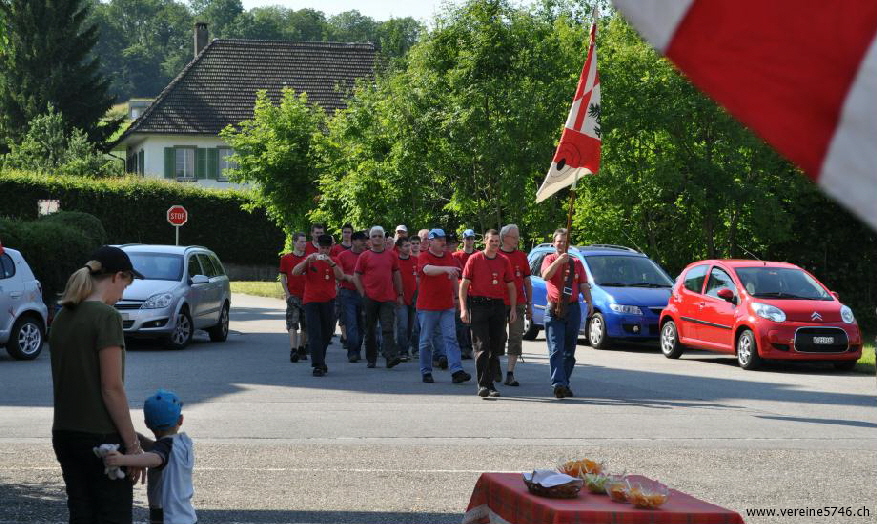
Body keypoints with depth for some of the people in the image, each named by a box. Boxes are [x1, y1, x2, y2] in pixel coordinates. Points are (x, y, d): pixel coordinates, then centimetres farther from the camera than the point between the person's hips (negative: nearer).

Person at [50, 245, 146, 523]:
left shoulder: (63, 317, 10)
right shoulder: (107, 316, -15)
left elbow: (67, 380, 14)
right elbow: (112, 388, -18)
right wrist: (133, 444, -12)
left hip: (64, 434, 8)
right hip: (101, 437, -8)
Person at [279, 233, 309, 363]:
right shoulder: (286, 259, 2)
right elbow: (283, 278, 5)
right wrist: (287, 294, -5)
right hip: (293, 297, -3)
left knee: (306, 325, 9)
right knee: (293, 324, -13)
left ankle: (302, 349, 23)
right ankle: (293, 351, -21)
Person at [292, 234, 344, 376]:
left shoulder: (333, 261, 6)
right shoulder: (310, 260, 1)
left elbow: (340, 276, -11)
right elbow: (295, 272, -11)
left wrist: (331, 263, -25)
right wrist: (307, 260, -25)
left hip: (328, 301, 3)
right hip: (311, 301, -3)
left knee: (326, 334, 10)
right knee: (314, 334, -11)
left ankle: (320, 361, 27)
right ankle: (318, 365, -15)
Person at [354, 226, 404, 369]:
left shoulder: (391, 255, 8)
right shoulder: (364, 256, 4)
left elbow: (396, 275, 14)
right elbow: (356, 276, 5)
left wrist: (399, 294, 11)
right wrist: (363, 294, -4)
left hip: (388, 298, 0)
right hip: (370, 298, 0)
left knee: (388, 329, -10)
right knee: (370, 330, 7)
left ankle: (391, 357, -19)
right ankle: (371, 359, 15)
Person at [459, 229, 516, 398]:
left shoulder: (504, 261, 11)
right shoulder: (474, 259, 1)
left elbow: (511, 286, 16)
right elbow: (464, 284, 0)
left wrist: (513, 308, 6)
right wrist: (463, 308, -8)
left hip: (498, 306, 4)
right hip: (478, 305, -4)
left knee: (496, 348, 5)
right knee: (482, 346, -10)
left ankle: (490, 383, 14)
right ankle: (482, 384, -10)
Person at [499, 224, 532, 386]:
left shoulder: (522, 256, 12)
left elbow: (527, 282, 15)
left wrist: (529, 304, 12)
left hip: (518, 304, 2)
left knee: (516, 338, -4)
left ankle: (510, 373, -4)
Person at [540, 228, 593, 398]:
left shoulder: (576, 263, 14)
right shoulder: (550, 260, 5)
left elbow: (584, 285, 11)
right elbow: (545, 276, -15)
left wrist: (589, 302, -4)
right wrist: (559, 260, -25)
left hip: (573, 309, 4)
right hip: (554, 309, -4)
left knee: (569, 351, 8)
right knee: (556, 350, -12)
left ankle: (565, 384, 15)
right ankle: (558, 384, -21)